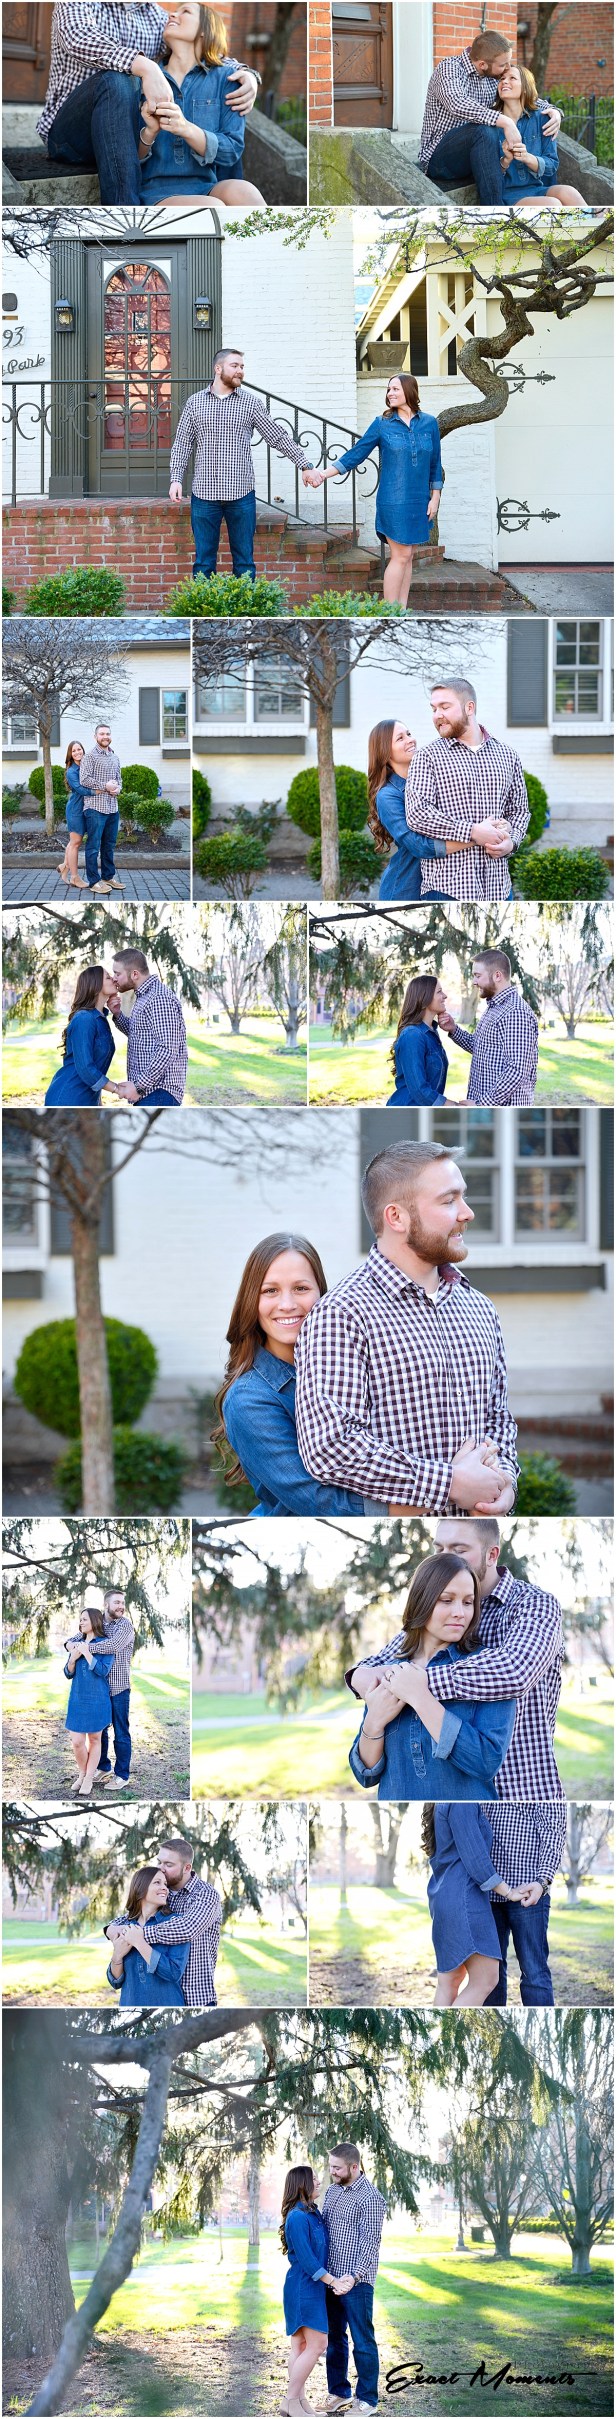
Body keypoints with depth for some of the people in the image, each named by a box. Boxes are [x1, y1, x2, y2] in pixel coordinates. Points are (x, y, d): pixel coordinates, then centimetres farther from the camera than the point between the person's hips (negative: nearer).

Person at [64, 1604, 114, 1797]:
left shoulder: (105, 1644, -8)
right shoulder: (77, 1643, 6)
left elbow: (103, 1670, -18)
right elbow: (68, 1674, 7)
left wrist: (86, 1652, -19)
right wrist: (73, 1657, -12)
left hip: (97, 1699, -4)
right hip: (77, 1699, 4)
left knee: (94, 1738, 8)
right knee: (77, 1742, 0)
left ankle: (89, 1779, 16)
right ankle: (82, 1774, 22)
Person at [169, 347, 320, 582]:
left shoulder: (251, 403, 5)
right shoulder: (195, 403, 6)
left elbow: (278, 437, 5)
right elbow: (182, 444, 7)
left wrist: (305, 466, 0)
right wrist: (175, 479, -4)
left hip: (241, 494, 0)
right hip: (204, 493, 0)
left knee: (244, 561, 4)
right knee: (204, 562, 4)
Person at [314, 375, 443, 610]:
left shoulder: (429, 423, 5)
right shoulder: (382, 424, -1)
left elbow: (435, 464, 10)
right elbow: (356, 454, 0)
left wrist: (435, 498, 6)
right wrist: (326, 473, -8)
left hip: (419, 502, 3)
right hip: (393, 500, -3)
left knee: (406, 556, 7)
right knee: (400, 555, -8)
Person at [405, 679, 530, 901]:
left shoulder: (506, 755, 14)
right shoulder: (427, 756, 1)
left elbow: (520, 810, 20)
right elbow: (417, 813, -11)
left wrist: (511, 841, -3)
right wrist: (473, 832, -17)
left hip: (497, 885, 4)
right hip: (446, 886, -4)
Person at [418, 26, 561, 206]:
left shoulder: (493, 78, 9)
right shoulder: (449, 68, -13)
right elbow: (457, 104, -33)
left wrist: (553, 111, -2)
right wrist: (504, 122, -41)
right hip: (438, 160, -7)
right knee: (484, 130, -36)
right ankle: (495, 217, -40)